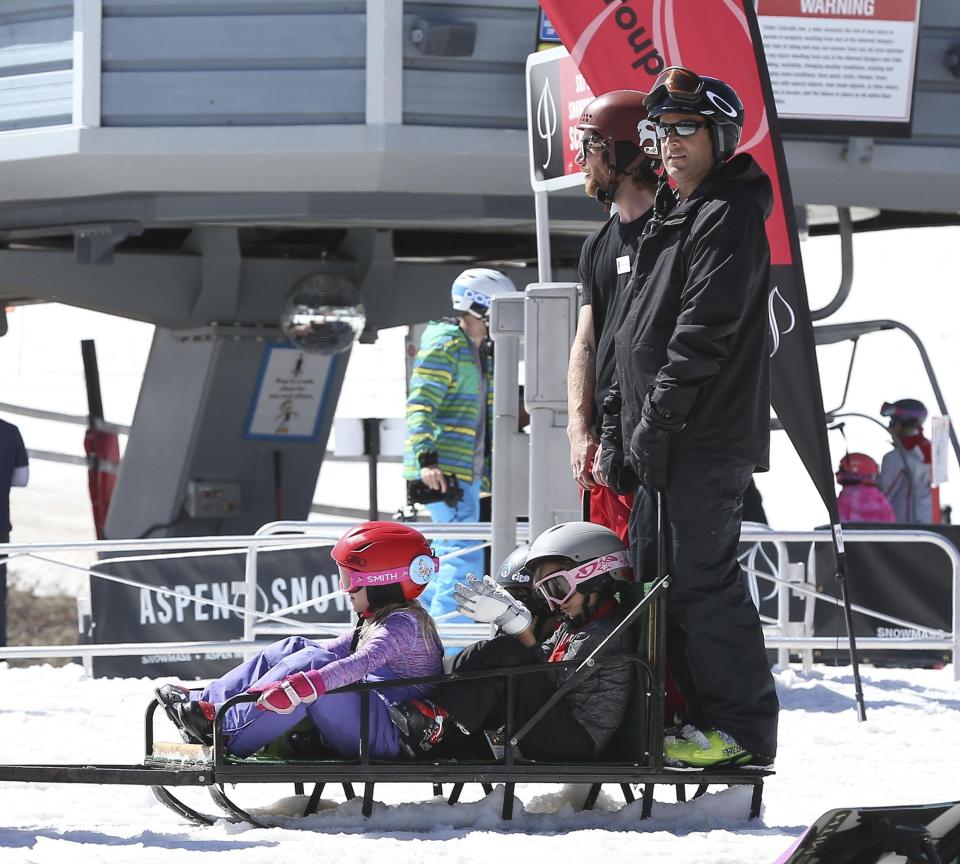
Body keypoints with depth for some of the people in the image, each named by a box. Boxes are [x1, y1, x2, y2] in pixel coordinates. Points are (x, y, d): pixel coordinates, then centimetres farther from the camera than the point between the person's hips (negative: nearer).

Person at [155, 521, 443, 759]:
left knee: (311, 663, -29)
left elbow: (362, 663, -31)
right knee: (295, 648, 6)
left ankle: (226, 731, -29)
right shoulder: (377, 620, 19)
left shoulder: (404, 623, -14)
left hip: (389, 735, -10)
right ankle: (206, 701, -4)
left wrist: (301, 686, -45)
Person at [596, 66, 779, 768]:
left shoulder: (730, 218, -12)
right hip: (664, 440, 10)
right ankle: (694, 710, 19)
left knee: (702, 577, -10)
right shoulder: (671, 216, 19)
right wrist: (620, 427, 18)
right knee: (658, 573, 12)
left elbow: (704, 331, -20)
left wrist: (657, 420, -20)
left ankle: (743, 726, -5)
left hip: (708, 439, -10)